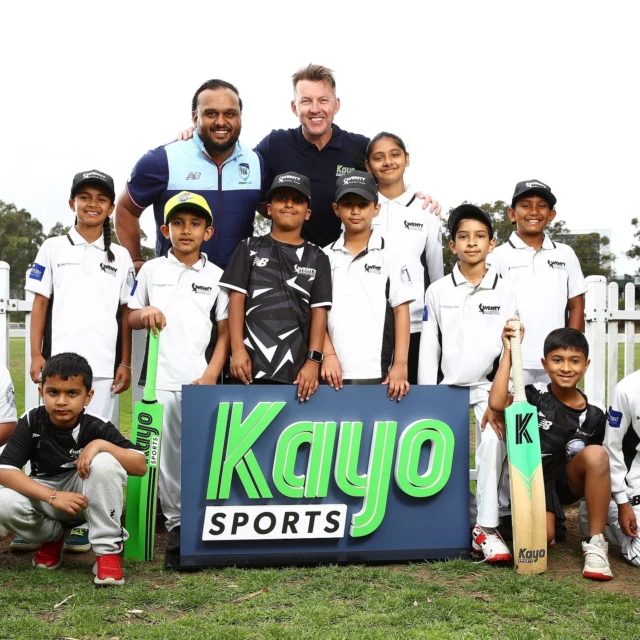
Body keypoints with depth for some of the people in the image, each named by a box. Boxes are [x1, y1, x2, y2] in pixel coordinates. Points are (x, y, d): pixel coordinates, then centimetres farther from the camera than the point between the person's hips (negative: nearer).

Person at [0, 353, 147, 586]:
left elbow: (141, 466, -21)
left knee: (104, 462, -32)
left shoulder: (97, 427, -18)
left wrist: (101, 444, -35)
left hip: (88, 497, -2)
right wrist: (53, 496, -31)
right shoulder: (31, 422, -16)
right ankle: (53, 536, 6)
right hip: (44, 497, 2)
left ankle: (108, 550, -18)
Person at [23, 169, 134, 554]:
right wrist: (36, 355, -1)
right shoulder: (54, 248, 10)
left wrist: (126, 363, 4)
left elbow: (126, 313, 11)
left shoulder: (121, 258, 12)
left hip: (104, 364, 1)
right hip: (59, 361, -1)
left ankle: (84, 524, 8)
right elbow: (40, 304, 7)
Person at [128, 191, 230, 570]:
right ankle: (176, 526, 11)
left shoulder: (216, 276, 7)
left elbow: (225, 332, 7)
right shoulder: (151, 270, 10)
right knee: (168, 457, 2)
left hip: (202, 381, -1)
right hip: (162, 379, 1)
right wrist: (144, 313, -9)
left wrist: (211, 375, -6)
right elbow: (130, 319, 14)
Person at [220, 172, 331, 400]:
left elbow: (319, 311, 5)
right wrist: (237, 349, -6)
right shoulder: (250, 248, 12)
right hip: (250, 365, 0)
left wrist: (313, 360, -5)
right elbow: (237, 299, 5)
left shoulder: (317, 258, 11)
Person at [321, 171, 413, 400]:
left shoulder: (390, 257, 4)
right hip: (335, 371, 2)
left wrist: (400, 365, -6)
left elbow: (401, 312, 1)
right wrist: (328, 355, -5)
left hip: (378, 372, -2)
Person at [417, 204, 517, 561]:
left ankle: (487, 528, -18)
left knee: (494, 441, -23)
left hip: (488, 386, -1)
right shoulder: (438, 291, 3)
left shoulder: (504, 292, 1)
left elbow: (510, 349, -3)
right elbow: (428, 350, 4)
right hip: (447, 386, 1)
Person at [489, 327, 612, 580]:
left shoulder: (593, 416, -2)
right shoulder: (535, 396, -7)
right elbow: (497, 403, -27)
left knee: (596, 454, -29)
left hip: (568, 482, 2)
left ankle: (595, 543, -17)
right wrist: (509, 351, -25)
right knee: (542, 537, -27)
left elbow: (596, 465, 9)